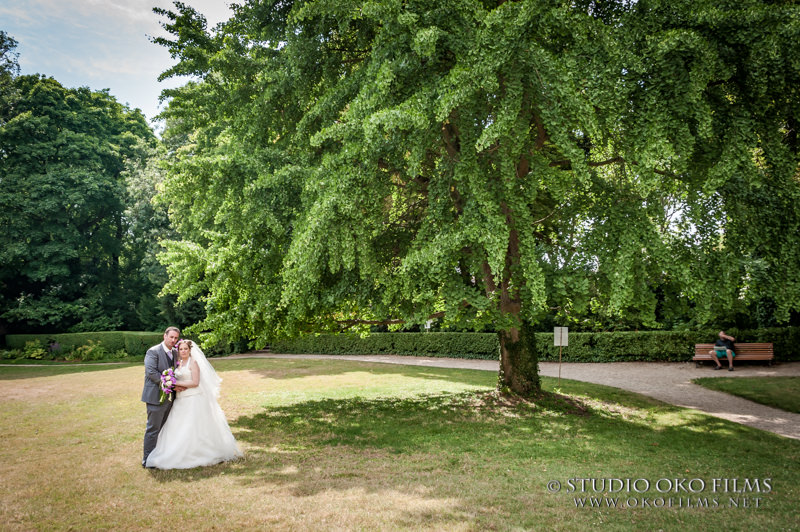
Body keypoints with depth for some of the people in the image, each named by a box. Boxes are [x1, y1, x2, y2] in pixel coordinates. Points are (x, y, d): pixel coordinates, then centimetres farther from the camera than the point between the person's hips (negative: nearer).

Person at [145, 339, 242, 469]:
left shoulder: (193, 362, -7)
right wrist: (179, 387, -1)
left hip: (193, 399, -7)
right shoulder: (178, 363, 14)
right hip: (181, 400, 7)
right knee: (179, 428, 5)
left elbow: (195, 382, -15)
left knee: (192, 428, -5)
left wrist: (178, 383, -16)